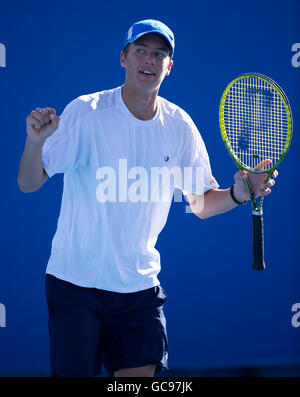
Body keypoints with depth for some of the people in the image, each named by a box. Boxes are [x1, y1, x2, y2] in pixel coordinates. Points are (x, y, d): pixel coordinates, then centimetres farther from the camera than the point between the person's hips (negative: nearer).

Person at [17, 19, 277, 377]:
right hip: (76, 280, -3)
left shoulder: (179, 127, 2)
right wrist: (35, 142, -31)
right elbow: (28, 183, -10)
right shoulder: (86, 113, -9)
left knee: (141, 372, 0)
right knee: (73, 373, -3)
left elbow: (201, 203, 11)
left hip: (140, 286, 3)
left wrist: (238, 193, -9)